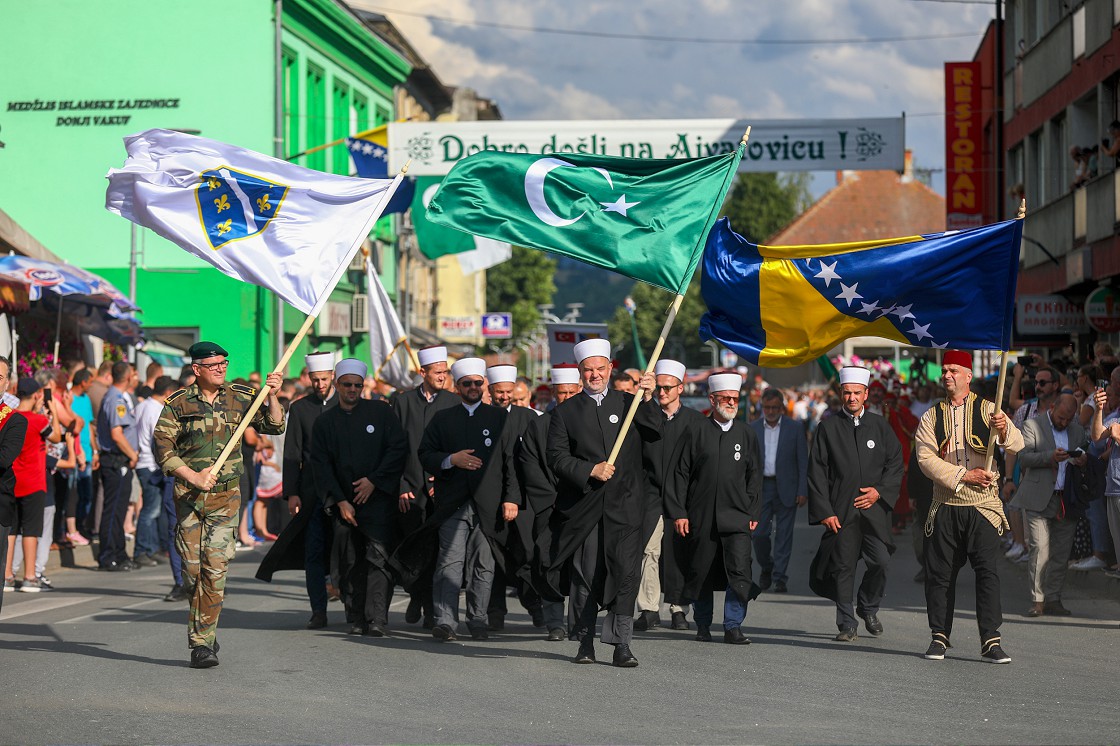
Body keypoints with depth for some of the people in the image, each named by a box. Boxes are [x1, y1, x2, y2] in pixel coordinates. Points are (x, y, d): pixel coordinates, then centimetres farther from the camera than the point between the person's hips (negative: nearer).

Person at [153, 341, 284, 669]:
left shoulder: (241, 398, 6)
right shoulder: (179, 403, 1)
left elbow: (274, 427, 8)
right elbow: (162, 446, -3)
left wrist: (272, 396, -8)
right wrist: (193, 477, -12)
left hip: (226, 496, 0)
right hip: (187, 494, 0)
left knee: (215, 567, -9)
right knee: (192, 568, 2)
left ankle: (202, 640, -4)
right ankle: (205, 630, 20)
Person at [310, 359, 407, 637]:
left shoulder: (380, 411, 5)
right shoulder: (325, 422, 10)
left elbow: (399, 447, 0)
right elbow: (321, 465, 6)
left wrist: (374, 480, -8)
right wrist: (339, 501, -3)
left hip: (378, 499, -3)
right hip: (345, 505, 3)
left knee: (378, 558, -13)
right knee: (350, 564, 4)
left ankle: (377, 620, -17)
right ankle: (356, 621, 11)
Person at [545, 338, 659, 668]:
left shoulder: (628, 403, 12)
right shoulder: (565, 412, 9)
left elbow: (655, 434, 0)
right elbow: (556, 457, 1)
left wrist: (648, 400, -12)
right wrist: (590, 471, -12)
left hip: (625, 504, 0)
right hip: (583, 505, 0)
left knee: (625, 573, -9)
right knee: (585, 576, 5)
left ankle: (621, 644, -8)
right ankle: (586, 642, 16)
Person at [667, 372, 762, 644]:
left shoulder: (746, 433, 10)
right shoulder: (695, 433, 3)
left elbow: (754, 476, 13)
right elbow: (680, 474, 3)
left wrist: (753, 512, 6)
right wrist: (678, 512, -3)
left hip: (737, 517, 1)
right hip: (701, 517, -1)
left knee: (739, 571, -13)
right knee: (701, 573, 6)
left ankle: (733, 626, -6)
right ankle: (703, 626, 22)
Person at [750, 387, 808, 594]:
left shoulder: (795, 429, 0)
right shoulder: (752, 429, 5)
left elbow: (803, 462, 0)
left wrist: (803, 491, -7)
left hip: (786, 489, -1)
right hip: (761, 487, 1)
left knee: (784, 534, 0)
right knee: (760, 533, -2)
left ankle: (780, 577, 6)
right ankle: (766, 568, 23)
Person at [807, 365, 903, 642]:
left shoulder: (879, 426, 10)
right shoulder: (828, 428, 5)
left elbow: (896, 463, 12)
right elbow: (817, 472, 2)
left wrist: (880, 491, -5)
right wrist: (824, 512, -5)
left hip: (874, 508, 1)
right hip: (841, 511, -1)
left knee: (880, 561, -10)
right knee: (843, 567, -2)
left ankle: (868, 607, 16)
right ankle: (847, 625, 8)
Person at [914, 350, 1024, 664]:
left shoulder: (987, 410, 6)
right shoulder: (932, 418, 9)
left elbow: (1017, 446, -6)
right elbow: (926, 458, -4)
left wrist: (1004, 430, -29)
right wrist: (963, 476, -15)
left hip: (983, 507, -2)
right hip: (945, 506, 2)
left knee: (988, 571, -9)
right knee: (939, 573, 4)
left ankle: (991, 641, -8)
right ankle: (939, 637, 15)